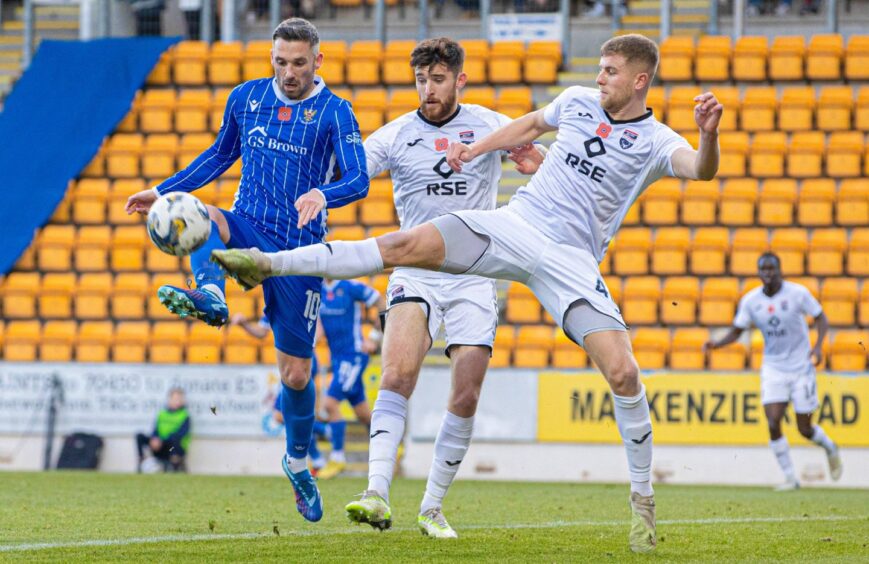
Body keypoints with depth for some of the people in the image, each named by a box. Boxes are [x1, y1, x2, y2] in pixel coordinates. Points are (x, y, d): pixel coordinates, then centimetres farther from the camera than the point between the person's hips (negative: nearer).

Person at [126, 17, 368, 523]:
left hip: (298, 250, -3)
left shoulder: (334, 112, -6)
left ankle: (298, 462, 26)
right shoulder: (246, 97, 6)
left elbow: (359, 179, -17)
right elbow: (222, 154, 21)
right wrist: (163, 191, 16)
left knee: (297, 373, 2)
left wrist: (322, 195, -38)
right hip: (247, 229, 3)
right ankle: (212, 299, -56)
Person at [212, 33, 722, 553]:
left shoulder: (656, 140, -3)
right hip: (516, 223, 3)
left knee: (623, 372, -17)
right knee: (406, 245, -15)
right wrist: (474, 151, 32)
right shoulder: (578, 101, 11)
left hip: (571, 261, -3)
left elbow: (700, 169, -23)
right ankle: (270, 263, -11)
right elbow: (533, 124, 31)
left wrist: (708, 134, -42)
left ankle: (643, 502, -1)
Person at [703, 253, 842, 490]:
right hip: (773, 368, 2)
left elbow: (821, 318, -2)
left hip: (801, 367, -2)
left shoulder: (798, 293, -12)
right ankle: (790, 477, 0)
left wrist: (818, 346, -18)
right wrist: (716, 344, -17)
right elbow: (736, 332, 2)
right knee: (773, 423, -14)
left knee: (805, 429, 1)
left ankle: (830, 448, 36)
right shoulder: (750, 300, -5)